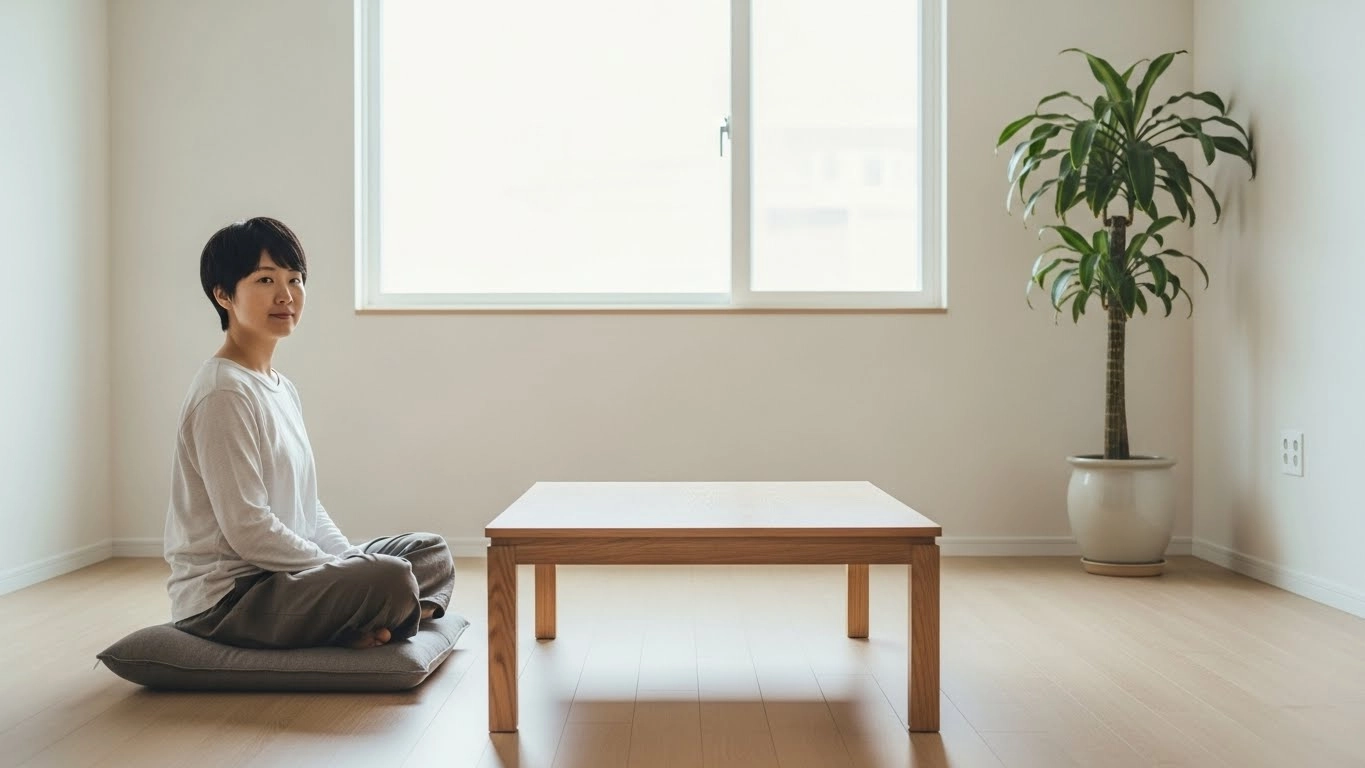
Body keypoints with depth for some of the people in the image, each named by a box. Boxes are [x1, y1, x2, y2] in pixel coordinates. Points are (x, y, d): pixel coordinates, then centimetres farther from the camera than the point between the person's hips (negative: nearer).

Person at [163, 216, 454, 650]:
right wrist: (346, 570, -16)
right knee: (391, 579, -31)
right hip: (225, 599, -10)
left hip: (284, 571, 10)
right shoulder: (224, 394, -17)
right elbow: (247, 529, -22)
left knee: (431, 553, 11)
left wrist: (356, 562, 1)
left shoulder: (282, 389, 14)